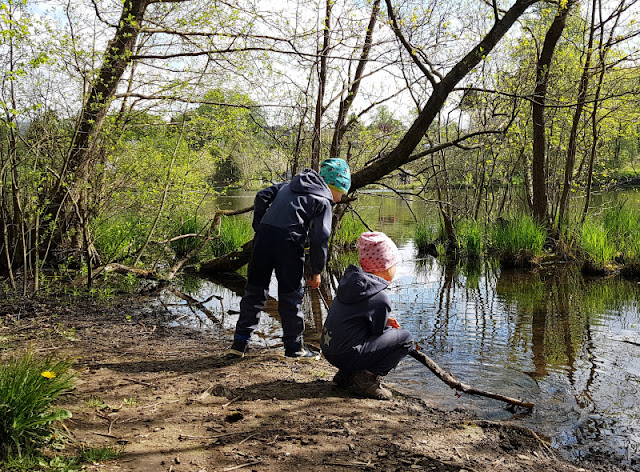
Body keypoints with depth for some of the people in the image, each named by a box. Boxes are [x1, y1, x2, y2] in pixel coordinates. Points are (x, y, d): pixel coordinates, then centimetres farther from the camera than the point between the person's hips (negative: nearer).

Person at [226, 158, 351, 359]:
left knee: (255, 289, 14)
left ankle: (239, 343, 18)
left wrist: (259, 226, 19)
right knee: (290, 296, 8)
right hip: (289, 242, -5)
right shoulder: (323, 201, 5)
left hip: (264, 235, 5)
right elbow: (319, 238, -3)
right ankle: (294, 346, 19)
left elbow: (262, 196, 15)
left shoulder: (288, 186, 24)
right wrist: (316, 271, 4)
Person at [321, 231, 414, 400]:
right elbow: (377, 333, -5)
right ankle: (368, 377, -7)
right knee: (406, 338, 0)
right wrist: (386, 326, 17)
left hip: (328, 350, 8)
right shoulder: (380, 299, -17)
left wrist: (384, 321, 13)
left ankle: (346, 374, 18)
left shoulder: (351, 280, 7)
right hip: (347, 354, -8)